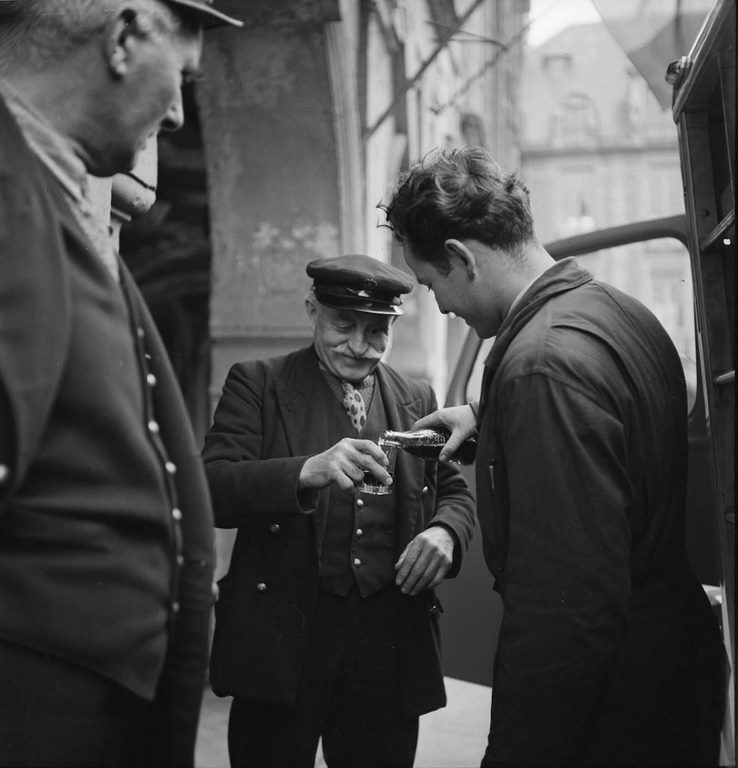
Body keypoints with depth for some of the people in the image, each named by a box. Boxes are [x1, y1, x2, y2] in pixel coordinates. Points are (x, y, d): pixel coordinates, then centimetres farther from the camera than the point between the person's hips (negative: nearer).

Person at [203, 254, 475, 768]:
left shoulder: (417, 400, 14)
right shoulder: (258, 384, 2)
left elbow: (454, 492, 19)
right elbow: (211, 489, -9)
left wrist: (446, 532, -6)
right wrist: (306, 472, -27)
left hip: (392, 648, 3)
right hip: (280, 639, -3)